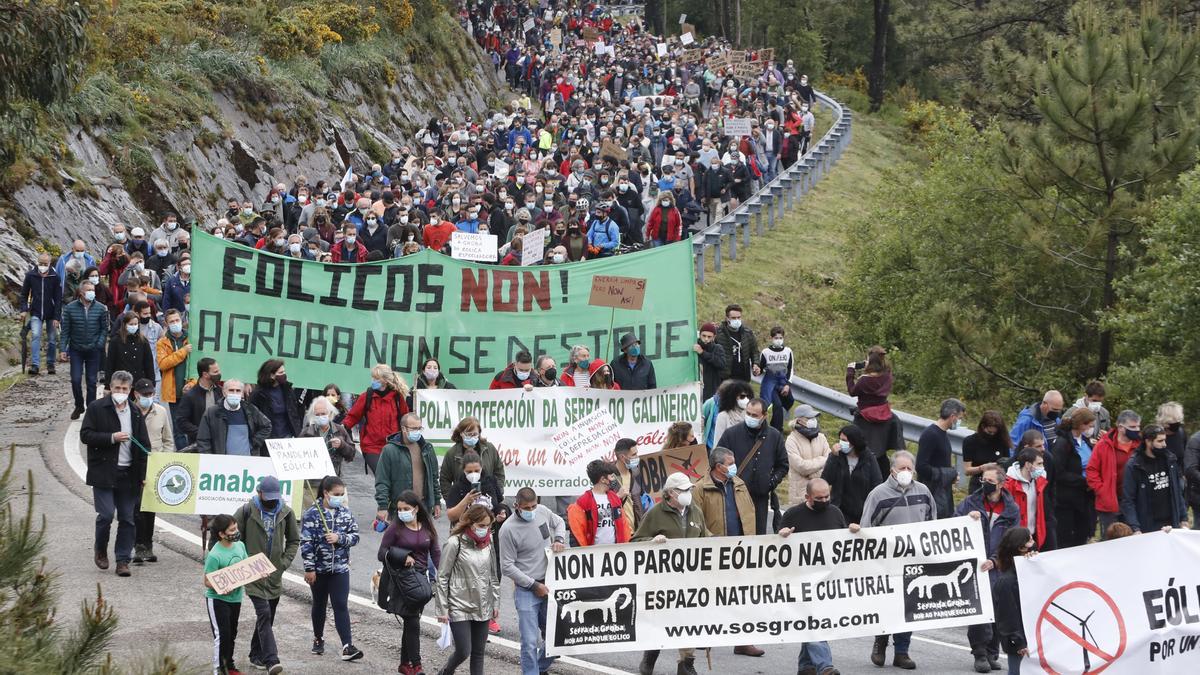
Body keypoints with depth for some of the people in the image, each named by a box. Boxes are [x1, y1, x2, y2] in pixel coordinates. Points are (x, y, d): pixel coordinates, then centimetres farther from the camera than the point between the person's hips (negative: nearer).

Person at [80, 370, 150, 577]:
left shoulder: (135, 412, 12)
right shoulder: (97, 408, 1)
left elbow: (143, 444, 13)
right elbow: (85, 435, -6)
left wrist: (143, 474, 4)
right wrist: (111, 438, -16)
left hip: (129, 474, 4)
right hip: (104, 472, -4)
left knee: (127, 519, 2)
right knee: (106, 515, -8)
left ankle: (123, 560, 8)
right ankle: (100, 550, 17)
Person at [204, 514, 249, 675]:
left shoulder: (240, 546, -2)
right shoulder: (214, 555, -22)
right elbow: (208, 581, -19)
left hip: (236, 598, 7)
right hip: (218, 599, -7)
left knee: (232, 634, 18)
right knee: (221, 635, -5)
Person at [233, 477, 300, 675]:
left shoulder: (286, 512, 2)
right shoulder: (246, 511, -8)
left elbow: (293, 541, 13)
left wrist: (284, 563, 0)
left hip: (274, 576, 5)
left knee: (267, 617, 13)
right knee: (264, 614, -15)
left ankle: (257, 655, 28)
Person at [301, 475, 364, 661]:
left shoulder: (346, 512, 1)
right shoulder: (312, 514, -11)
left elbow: (355, 535, 4)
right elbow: (306, 543, -12)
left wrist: (339, 538, -16)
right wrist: (309, 569, -14)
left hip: (340, 568, 2)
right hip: (319, 568, -2)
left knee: (341, 605, -5)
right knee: (319, 604, 14)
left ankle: (347, 646, -11)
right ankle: (318, 639, 33)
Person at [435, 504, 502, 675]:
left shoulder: (487, 542, 5)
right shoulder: (455, 543, -12)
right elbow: (442, 577, -9)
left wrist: (496, 603, 12)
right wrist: (442, 609, -10)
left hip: (482, 608, 5)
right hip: (460, 607, -5)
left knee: (478, 653, 8)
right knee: (463, 652, -3)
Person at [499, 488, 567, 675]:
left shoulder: (542, 511, 0)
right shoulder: (508, 529, -15)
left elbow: (559, 523, 23)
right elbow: (507, 566, -12)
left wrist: (559, 539, 1)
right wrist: (534, 585, -12)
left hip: (549, 585, 6)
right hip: (526, 590, -5)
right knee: (530, 642, -7)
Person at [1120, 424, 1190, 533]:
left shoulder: (1170, 460, 6)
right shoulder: (1133, 466, -8)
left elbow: (1178, 492, 14)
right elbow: (1128, 501, -10)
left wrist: (1184, 520, 10)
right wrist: (1135, 529, -18)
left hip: (1171, 526, 4)